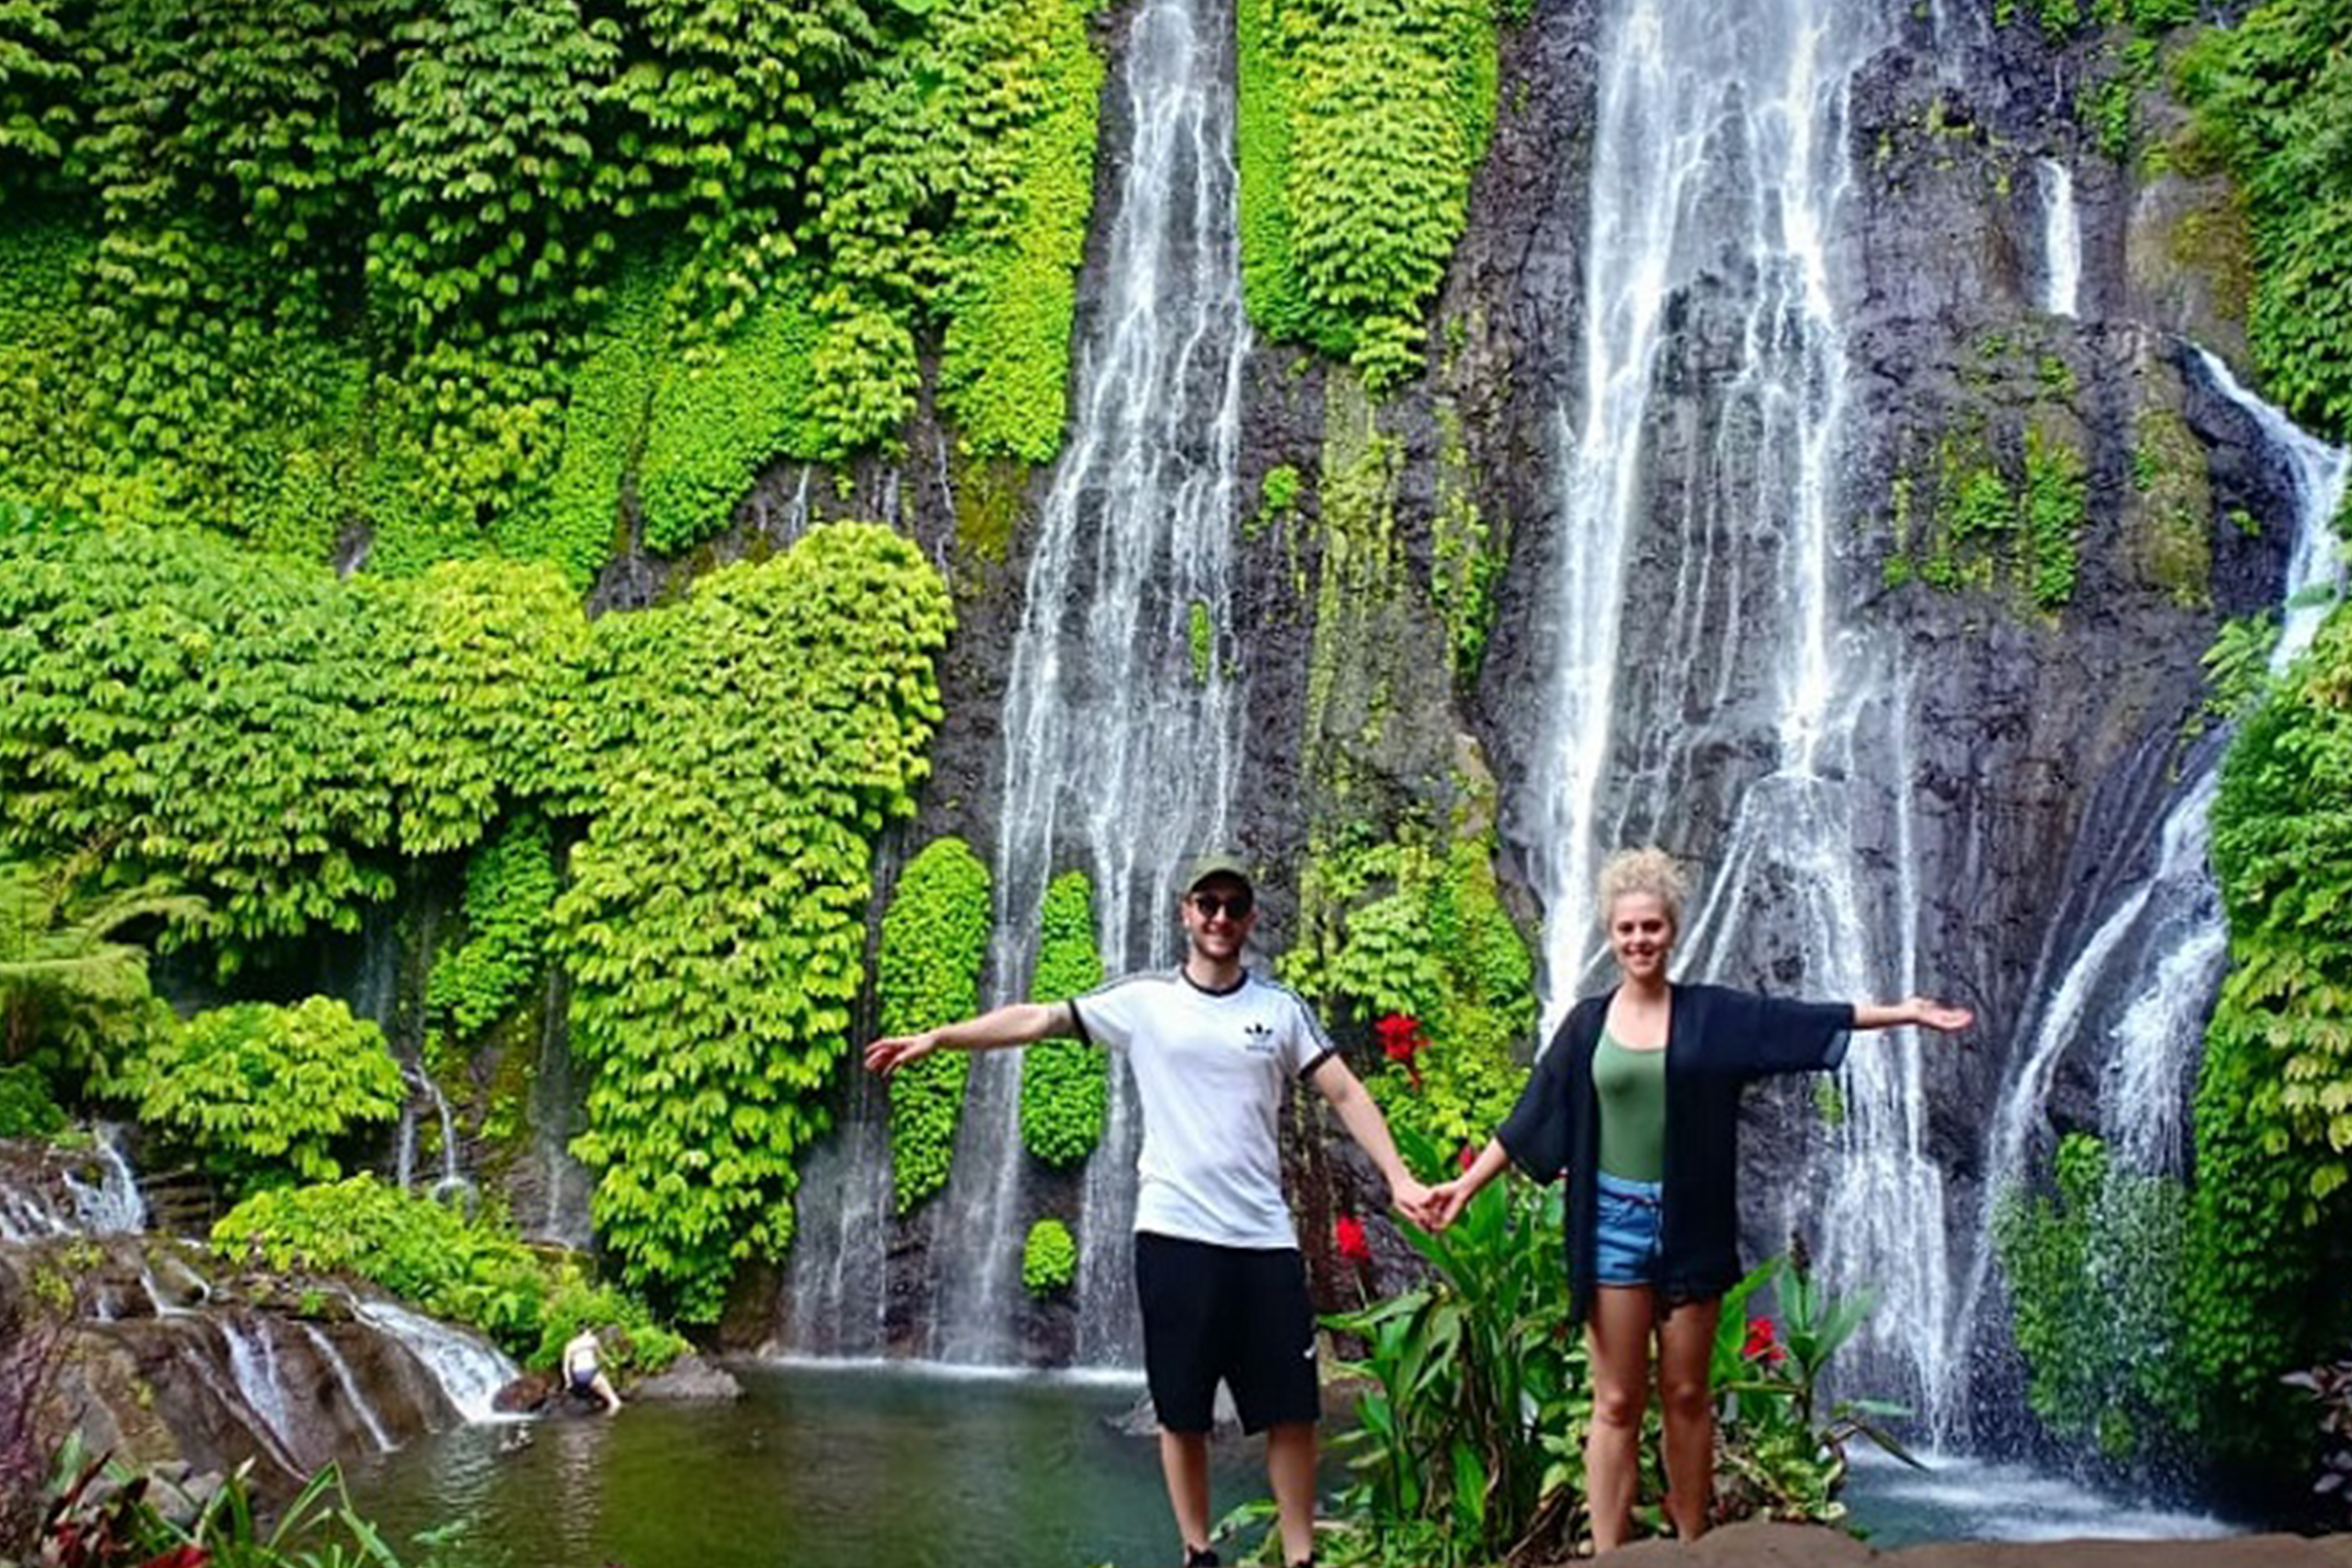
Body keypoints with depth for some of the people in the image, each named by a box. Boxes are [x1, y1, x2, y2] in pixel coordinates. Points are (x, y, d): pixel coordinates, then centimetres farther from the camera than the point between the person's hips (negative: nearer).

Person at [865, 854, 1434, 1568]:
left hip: (1264, 1238, 1)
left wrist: (1398, 1177, -8)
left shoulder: (1281, 1008, 6)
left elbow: (1345, 1092, 3)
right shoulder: (1143, 1000, 3)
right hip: (1174, 1234, -1)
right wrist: (934, 1038, -6)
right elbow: (1036, 1018, 0)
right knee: (1182, 1411, 7)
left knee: (1291, 1409, 3)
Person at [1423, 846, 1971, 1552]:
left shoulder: (1712, 1014, 1)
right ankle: (1608, 1556, 4)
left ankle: (1692, 1549, 19)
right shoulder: (1588, 1023, 3)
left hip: (1689, 1223, 0)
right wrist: (1466, 1184, 3)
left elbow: (1804, 1018, -3)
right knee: (1617, 1405, 1)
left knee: (1687, 1397, 8)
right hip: (1614, 1219, 0)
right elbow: (1531, 1117, 6)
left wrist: (1903, 1012, -11)